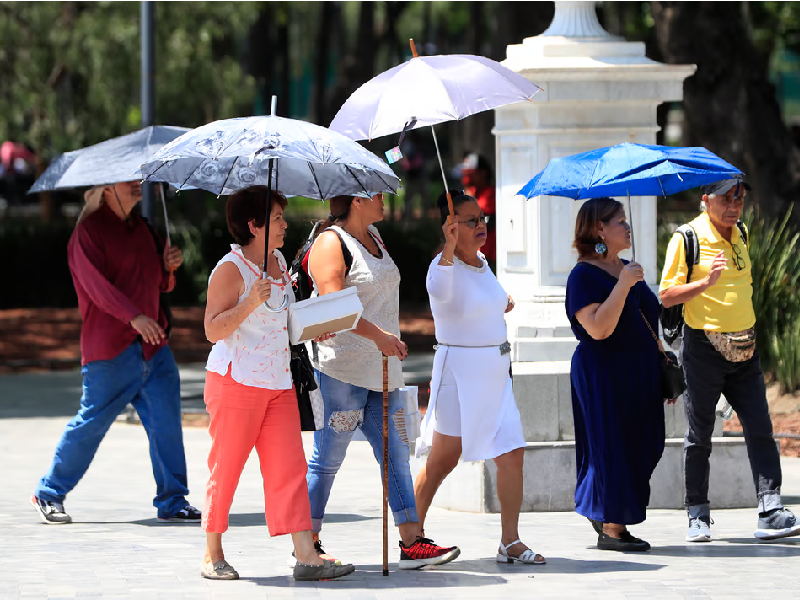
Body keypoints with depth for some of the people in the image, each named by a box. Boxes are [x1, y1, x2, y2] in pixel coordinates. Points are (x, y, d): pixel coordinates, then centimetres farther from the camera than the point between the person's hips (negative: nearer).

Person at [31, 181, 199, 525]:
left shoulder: (140, 228, 17)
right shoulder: (89, 231, -6)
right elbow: (97, 284, -19)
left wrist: (168, 267, 1)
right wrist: (134, 316, -31)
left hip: (153, 346, 7)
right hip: (111, 347, -7)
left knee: (166, 421, 1)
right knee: (91, 422, -2)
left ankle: (172, 502, 7)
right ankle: (49, 494, 12)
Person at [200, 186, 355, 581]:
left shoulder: (278, 261, 13)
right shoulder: (231, 269, -12)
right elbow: (213, 330, -17)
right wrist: (251, 301, -28)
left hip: (278, 383, 7)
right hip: (236, 382, -7)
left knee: (290, 467, -1)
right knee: (225, 469, 1)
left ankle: (306, 556, -6)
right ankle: (212, 555, 13)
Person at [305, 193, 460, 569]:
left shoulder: (373, 237, 17)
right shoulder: (331, 243, -11)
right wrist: (377, 335, -28)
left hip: (380, 367, 9)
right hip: (342, 367, -9)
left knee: (395, 452, 4)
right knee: (328, 457, -3)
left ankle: (412, 541, 4)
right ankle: (307, 544, 5)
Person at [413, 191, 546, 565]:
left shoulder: (482, 263, 11)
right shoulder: (445, 265, -15)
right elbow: (439, 290, -41)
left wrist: (498, 309, 18)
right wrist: (450, 247, -52)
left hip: (495, 372, 7)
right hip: (459, 370, -7)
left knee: (512, 454, 0)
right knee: (444, 459, 0)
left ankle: (510, 542, 5)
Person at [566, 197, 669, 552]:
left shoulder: (624, 269, 15)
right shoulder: (584, 276, -13)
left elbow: (648, 322, 23)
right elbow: (598, 328, -25)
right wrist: (622, 286, -27)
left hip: (638, 374, 9)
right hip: (603, 374, -9)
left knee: (641, 446, 9)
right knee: (613, 446, -5)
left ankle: (596, 509, 24)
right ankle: (611, 529, 1)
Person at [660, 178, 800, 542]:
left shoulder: (741, 234, 10)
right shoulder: (687, 238, -9)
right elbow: (667, 297, -11)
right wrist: (705, 282, -26)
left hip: (743, 348, 5)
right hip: (704, 346, -5)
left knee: (760, 430, -4)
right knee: (699, 436, 3)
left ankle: (770, 512, -8)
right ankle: (698, 516, 13)